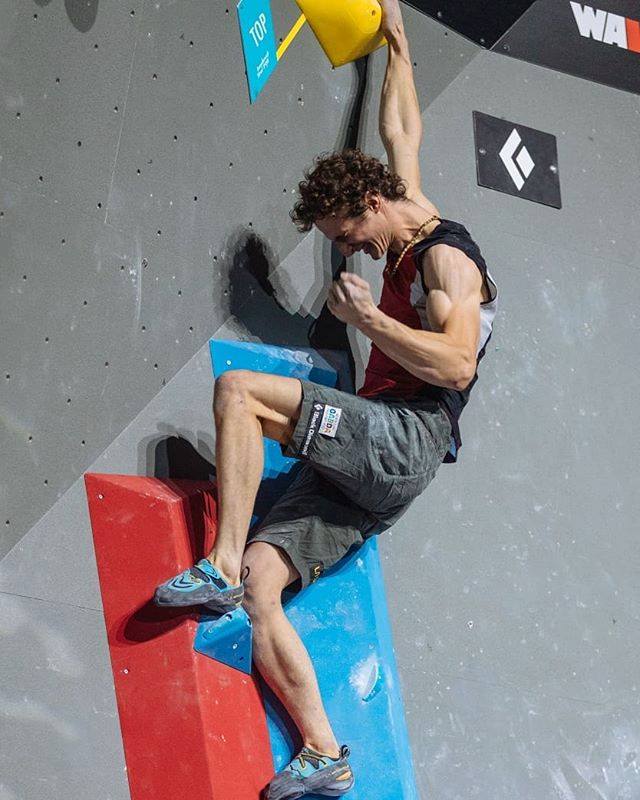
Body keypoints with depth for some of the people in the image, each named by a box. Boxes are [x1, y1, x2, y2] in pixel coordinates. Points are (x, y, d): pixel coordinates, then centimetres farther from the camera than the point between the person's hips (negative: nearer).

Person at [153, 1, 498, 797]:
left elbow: (456, 365, -19)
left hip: (406, 440, -9)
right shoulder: (405, 243, 22)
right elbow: (402, 131, 37)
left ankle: (221, 565, -25)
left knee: (238, 389, -22)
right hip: (365, 461, 9)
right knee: (260, 580, -9)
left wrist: (365, 315, -12)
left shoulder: (445, 255, -4)